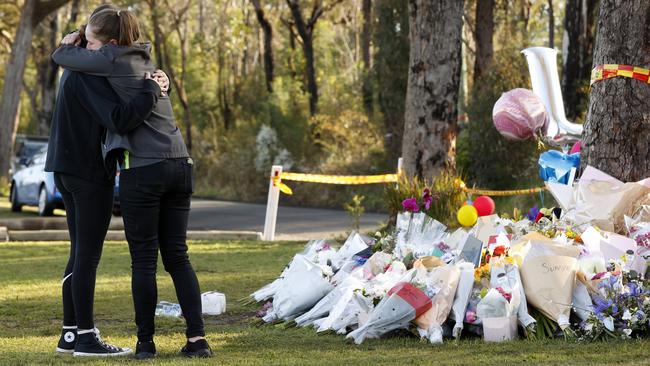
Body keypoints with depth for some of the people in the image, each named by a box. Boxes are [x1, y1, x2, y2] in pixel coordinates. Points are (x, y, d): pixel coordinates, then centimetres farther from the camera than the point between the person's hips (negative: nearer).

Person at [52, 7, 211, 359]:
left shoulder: (112, 60, -6)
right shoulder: (145, 58, 17)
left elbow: (60, 57, 1)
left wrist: (70, 43, 23)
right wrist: (81, 45, 26)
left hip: (143, 170, -7)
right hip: (179, 165, 7)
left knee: (143, 259, 2)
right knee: (177, 256, 9)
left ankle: (146, 342, 6)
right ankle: (197, 339, 4)